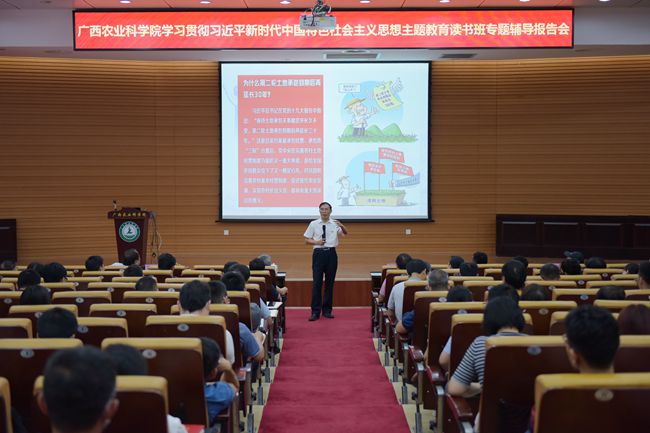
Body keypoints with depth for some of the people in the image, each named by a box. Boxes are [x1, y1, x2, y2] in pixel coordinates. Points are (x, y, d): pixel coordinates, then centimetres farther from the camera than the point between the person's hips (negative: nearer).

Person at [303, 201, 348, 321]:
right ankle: (315, 311, 1)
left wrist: (341, 225, -34)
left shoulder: (335, 224, 2)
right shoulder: (313, 224, 3)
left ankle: (327, 310, 17)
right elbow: (307, 240, 6)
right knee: (316, 283, -3)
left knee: (330, 283, 7)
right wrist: (317, 242, -12)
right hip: (318, 253, -1)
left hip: (331, 253, 1)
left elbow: (345, 233, -14)